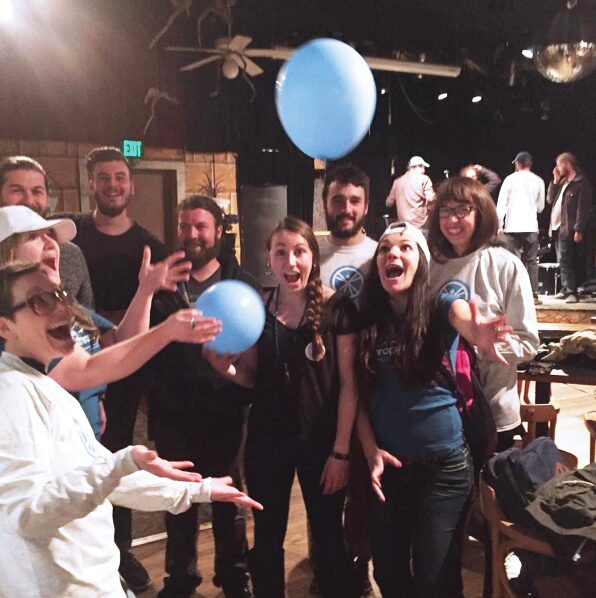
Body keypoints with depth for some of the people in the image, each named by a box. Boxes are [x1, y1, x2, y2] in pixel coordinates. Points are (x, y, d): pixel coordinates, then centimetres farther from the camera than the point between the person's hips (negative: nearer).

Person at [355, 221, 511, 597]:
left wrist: (479, 334, -56)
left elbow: (463, 317, -34)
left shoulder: (441, 308, -9)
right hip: (388, 464, 3)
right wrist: (370, 450, -7)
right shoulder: (368, 320, 0)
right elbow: (358, 393, 3)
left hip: (443, 464, -3)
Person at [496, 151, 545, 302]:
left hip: (513, 226, -2)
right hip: (531, 227, 2)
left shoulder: (510, 179, 0)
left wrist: (499, 224, -1)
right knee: (532, 261, 8)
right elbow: (540, 207, 14)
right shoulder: (538, 181, 5)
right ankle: (534, 294, 4)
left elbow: (501, 203, -4)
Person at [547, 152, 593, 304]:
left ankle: (571, 291, -8)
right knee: (563, 261, 12)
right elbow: (550, 199, 12)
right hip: (557, 227, 8)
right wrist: (555, 181, 4)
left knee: (566, 262, -11)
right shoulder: (563, 182, 16)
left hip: (568, 228, -8)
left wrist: (578, 230, -20)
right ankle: (566, 290, 18)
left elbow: (583, 208, -15)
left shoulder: (581, 182, -10)